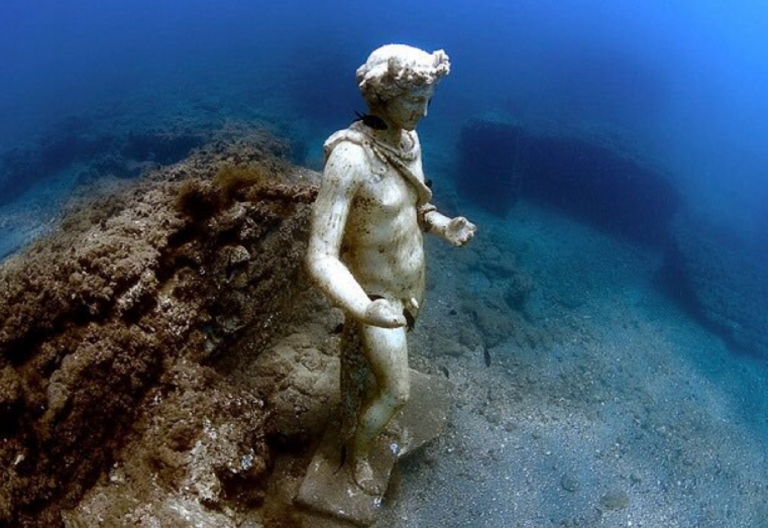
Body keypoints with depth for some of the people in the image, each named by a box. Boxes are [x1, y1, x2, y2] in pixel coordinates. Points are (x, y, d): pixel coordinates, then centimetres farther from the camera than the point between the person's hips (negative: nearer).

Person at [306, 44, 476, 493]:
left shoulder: (408, 139, -9)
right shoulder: (350, 157, -32)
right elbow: (320, 258, -36)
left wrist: (443, 224, -14)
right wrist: (365, 311, -52)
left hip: (412, 280, 7)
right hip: (376, 293, -7)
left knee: (390, 357, 30)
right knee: (398, 392, 8)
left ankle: (369, 406, 62)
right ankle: (359, 452, 38)